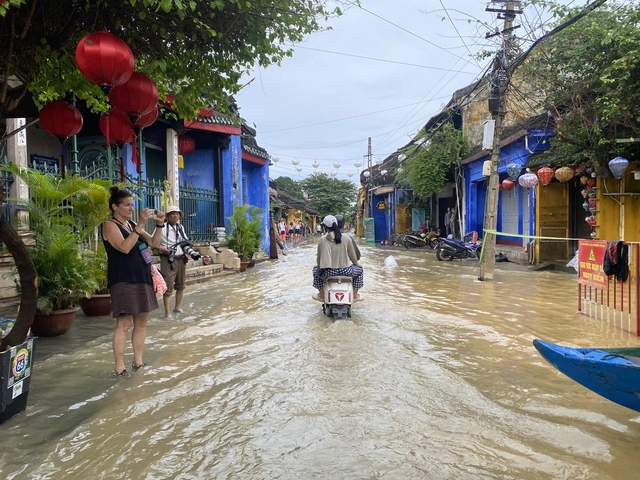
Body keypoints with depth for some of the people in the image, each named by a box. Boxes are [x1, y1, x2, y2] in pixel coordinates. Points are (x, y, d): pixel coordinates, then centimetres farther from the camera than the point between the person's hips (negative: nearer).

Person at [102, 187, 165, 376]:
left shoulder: (131, 224, 16)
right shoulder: (110, 225, -6)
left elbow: (154, 243, 16)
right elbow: (125, 247, -22)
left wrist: (159, 225, 1)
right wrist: (140, 225, -24)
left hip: (142, 278, 8)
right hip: (123, 280, -8)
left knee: (141, 321, 10)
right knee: (124, 324, -7)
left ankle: (138, 361, 19)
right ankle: (119, 367, 0)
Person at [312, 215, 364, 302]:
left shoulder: (322, 240, -6)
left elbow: (319, 258, 2)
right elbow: (352, 256, 4)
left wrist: (320, 264, 25)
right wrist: (357, 264, 25)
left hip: (328, 272, 0)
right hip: (345, 271, 0)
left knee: (316, 270, 33)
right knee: (359, 270, 31)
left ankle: (321, 295, 38)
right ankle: (354, 295, 33)